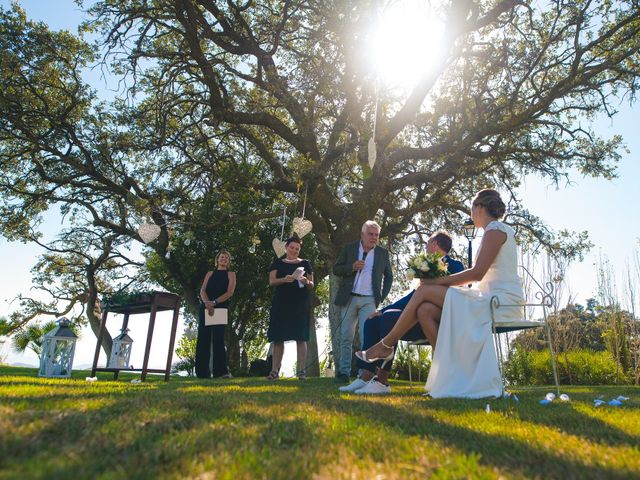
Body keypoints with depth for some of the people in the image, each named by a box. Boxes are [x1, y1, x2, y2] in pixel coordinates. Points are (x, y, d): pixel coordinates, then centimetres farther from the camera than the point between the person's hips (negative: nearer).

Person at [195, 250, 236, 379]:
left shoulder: (231, 274, 12)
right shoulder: (210, 274, 20)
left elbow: (229, 292, -2)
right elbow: (202, 290, 7)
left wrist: (214, 302, -17)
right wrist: (207, 303, -15)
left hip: (221, 309, -3)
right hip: (205, 308, 3)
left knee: (218, 338, -11)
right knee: (203, 337, -3)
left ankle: (221, 371, -13)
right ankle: (203, 372, -1)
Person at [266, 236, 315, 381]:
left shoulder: (305, 264, 13)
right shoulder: (278, 263, 13)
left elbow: (311, 285, 11)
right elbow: (271, 281, 2)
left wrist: (306, 282, -13)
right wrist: (284, 279, -17)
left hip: (300, 304, -1)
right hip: (281, 303, 1)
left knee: (301, 337, -5)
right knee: (278, 337, 0)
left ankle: (301, 370, -2)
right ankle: (274, 370, 5)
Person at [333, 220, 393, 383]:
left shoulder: (383, 253, 10)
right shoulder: (348, 248, 7)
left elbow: (389, 276, 18)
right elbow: (336, 269, 5)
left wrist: (382, 296, 7)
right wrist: (352, 267, -13)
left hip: (369, 301, 0)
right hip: (349, 299, 1)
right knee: (346, 338, 3)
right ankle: (344, 372, 10)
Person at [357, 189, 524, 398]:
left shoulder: (496, 229, -6)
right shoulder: (496, 230, 24)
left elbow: (477, 273, -16)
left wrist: (439, 281, -9)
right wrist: (442, 281, 11)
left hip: (503, 299, -9)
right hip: (491, 297, 9)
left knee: (424, 291, -14)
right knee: (425, 310, -9)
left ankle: (386, 345, -4)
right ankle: (449, 375, -10)